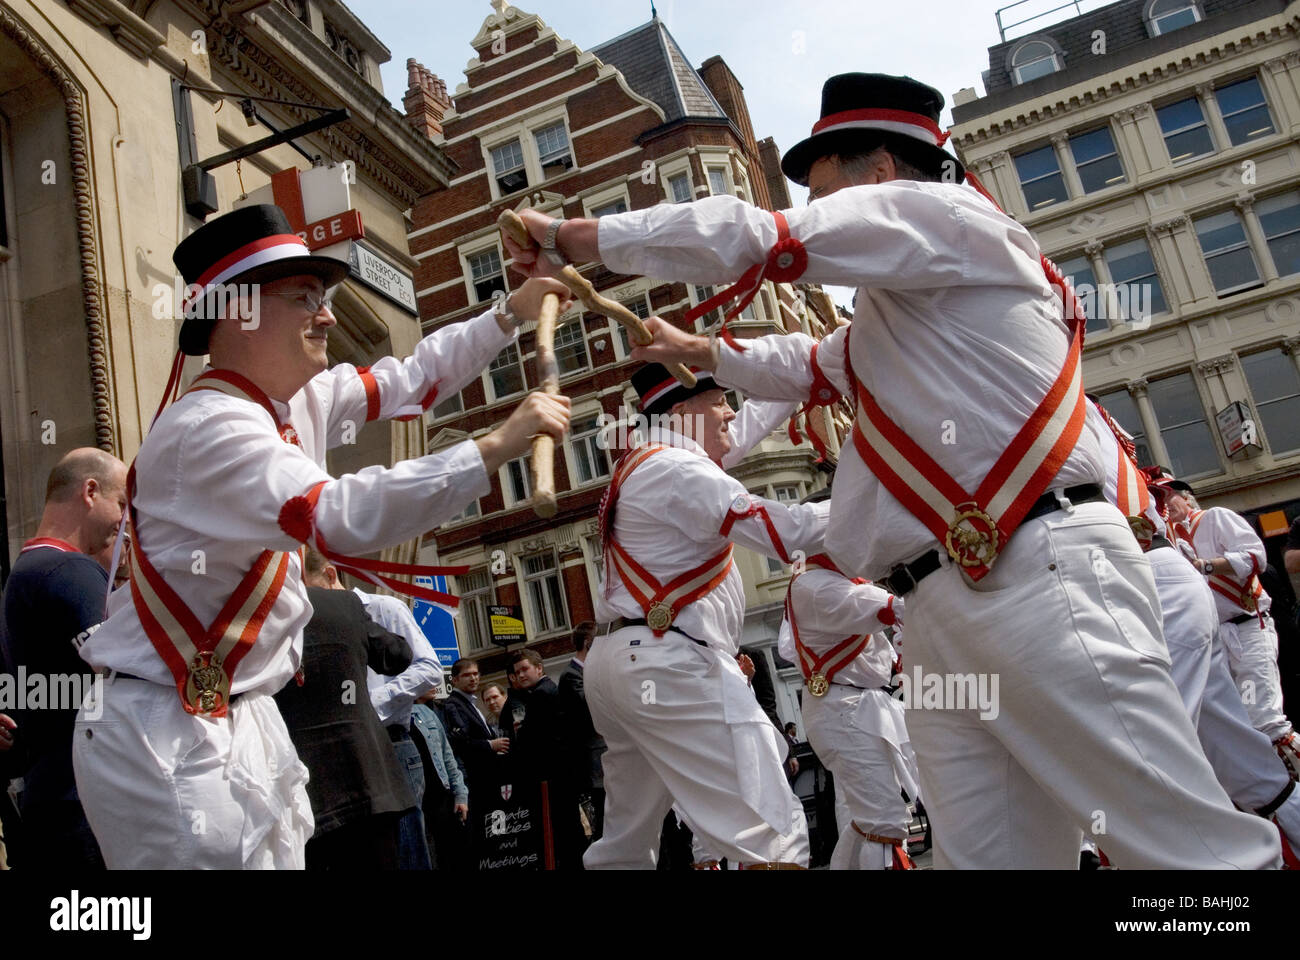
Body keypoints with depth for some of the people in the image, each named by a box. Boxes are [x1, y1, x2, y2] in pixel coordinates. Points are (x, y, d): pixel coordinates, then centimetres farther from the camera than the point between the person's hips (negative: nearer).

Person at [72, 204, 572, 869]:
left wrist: (512, 313, 14)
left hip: (241, 717, 9)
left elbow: (409, 379, 18)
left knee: (284, 854, 9)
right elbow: (339, 518, -37)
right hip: (166, 732, -9)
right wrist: (495, 447, -36)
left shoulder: (297, 402, 6)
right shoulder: (211, 424, -22)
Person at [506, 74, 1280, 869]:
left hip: (1041, 577, -10)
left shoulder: (940, 210, 2)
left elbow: (750, 240, -4)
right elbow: (813, 369, 48)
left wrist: (570, 236, 6)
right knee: (980, 851, 5)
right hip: (949, 610, 10)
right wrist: (692, 350, 50)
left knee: (1192, 846, -9)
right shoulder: (901, 308, 31)